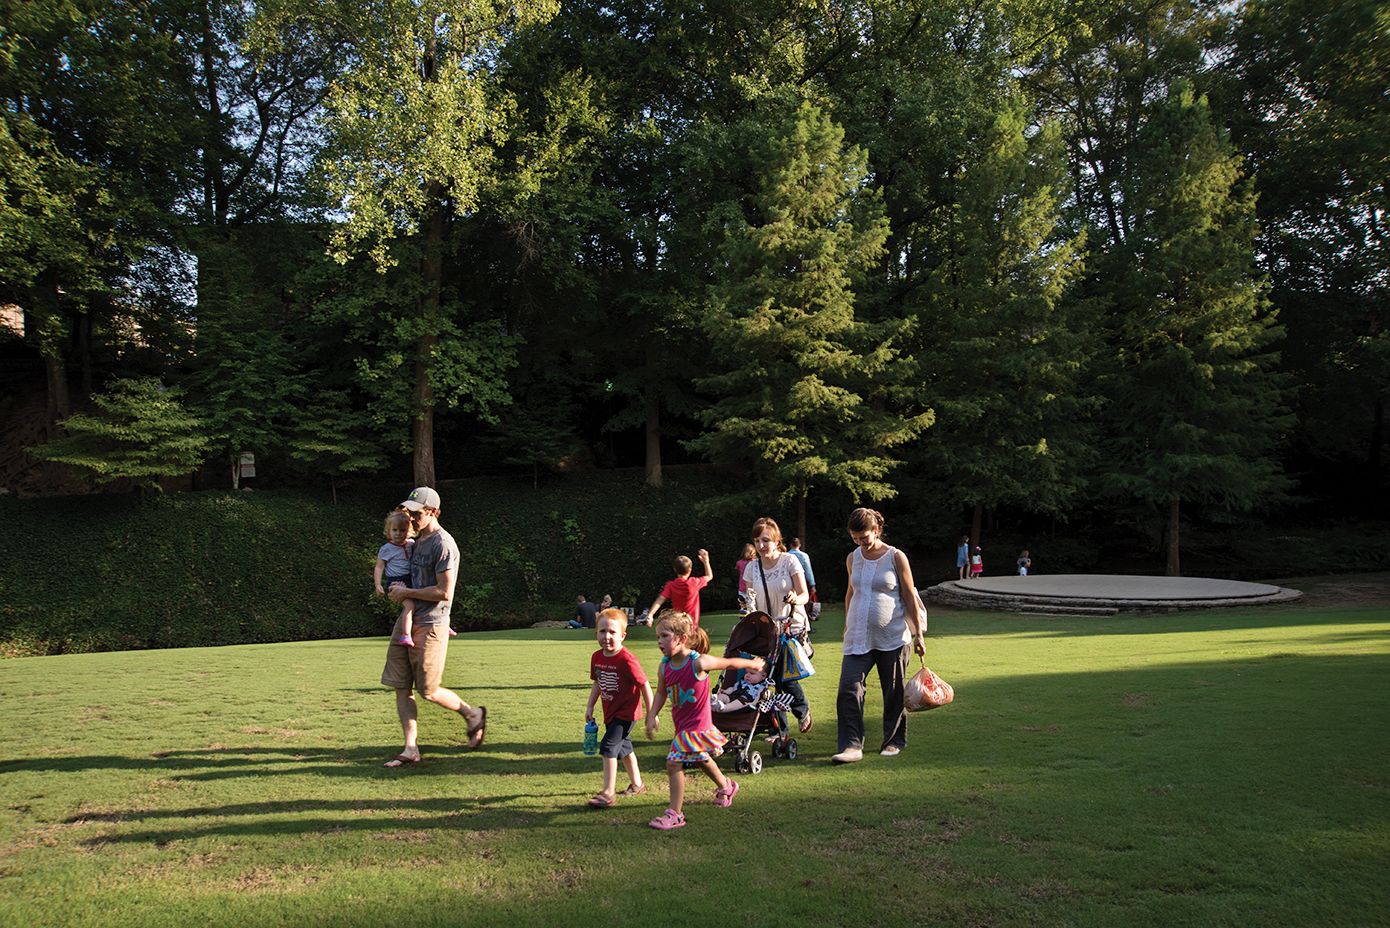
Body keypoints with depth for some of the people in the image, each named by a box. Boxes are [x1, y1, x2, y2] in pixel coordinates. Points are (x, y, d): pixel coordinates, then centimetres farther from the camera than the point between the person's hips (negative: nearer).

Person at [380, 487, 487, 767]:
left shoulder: (443, 544, -14)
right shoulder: (417, 541, 13)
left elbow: (444, 592, -19)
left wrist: (407, 592, -13)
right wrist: (398, 587, 9)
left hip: (430, 625, -9)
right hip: (407, 622, 9)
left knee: (428, 691, -1)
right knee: (401, 687, 6)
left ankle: (473, 714, 21)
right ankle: (410, 749, 12)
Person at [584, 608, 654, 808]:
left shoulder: (627, 660, -25)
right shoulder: (597, 657, -3)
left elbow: (644, 685, -19)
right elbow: (597, 683, 13)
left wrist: (651, 714, -14)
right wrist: (590, 707, 9)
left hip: (626, 712, -8)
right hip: (611, 712, 8)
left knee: (608, 747, -16)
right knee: (623, 747, 22)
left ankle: (608, 792, -8)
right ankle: (637, 784, 41)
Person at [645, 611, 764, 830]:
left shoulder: (698, 662, -26)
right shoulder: (664, 666, -9)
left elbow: (730, 662, -10)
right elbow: (661, 692, 8)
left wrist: (753, 664, 5)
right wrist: (652, 716, -3)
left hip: (696, 724, -7)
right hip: (680, 722, 7)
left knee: (674, 763, -13)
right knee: (700, 758, 27)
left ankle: (675, 814, -2)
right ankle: (725, 786, 53)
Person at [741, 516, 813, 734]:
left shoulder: (790, 562, -7)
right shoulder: (752, 567, 3)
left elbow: (804, 595, -11)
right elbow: (751, 601, 10)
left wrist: (796, 599, -32)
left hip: (792, 628, -3)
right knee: (772, 677, -3)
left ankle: (802, 710, 21)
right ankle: (778, 727, 11)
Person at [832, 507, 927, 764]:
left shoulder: (896, 558, -5)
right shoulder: (852, 559, 7)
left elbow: (910, 596, -3)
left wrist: (918, 634, -4)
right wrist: (848, 625, 21)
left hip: (892, 637, -3)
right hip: (858, 637, 3)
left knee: (894, 692, 8)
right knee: (849, 689, -9)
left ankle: (895, 741, 25)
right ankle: (852, 745, -7)